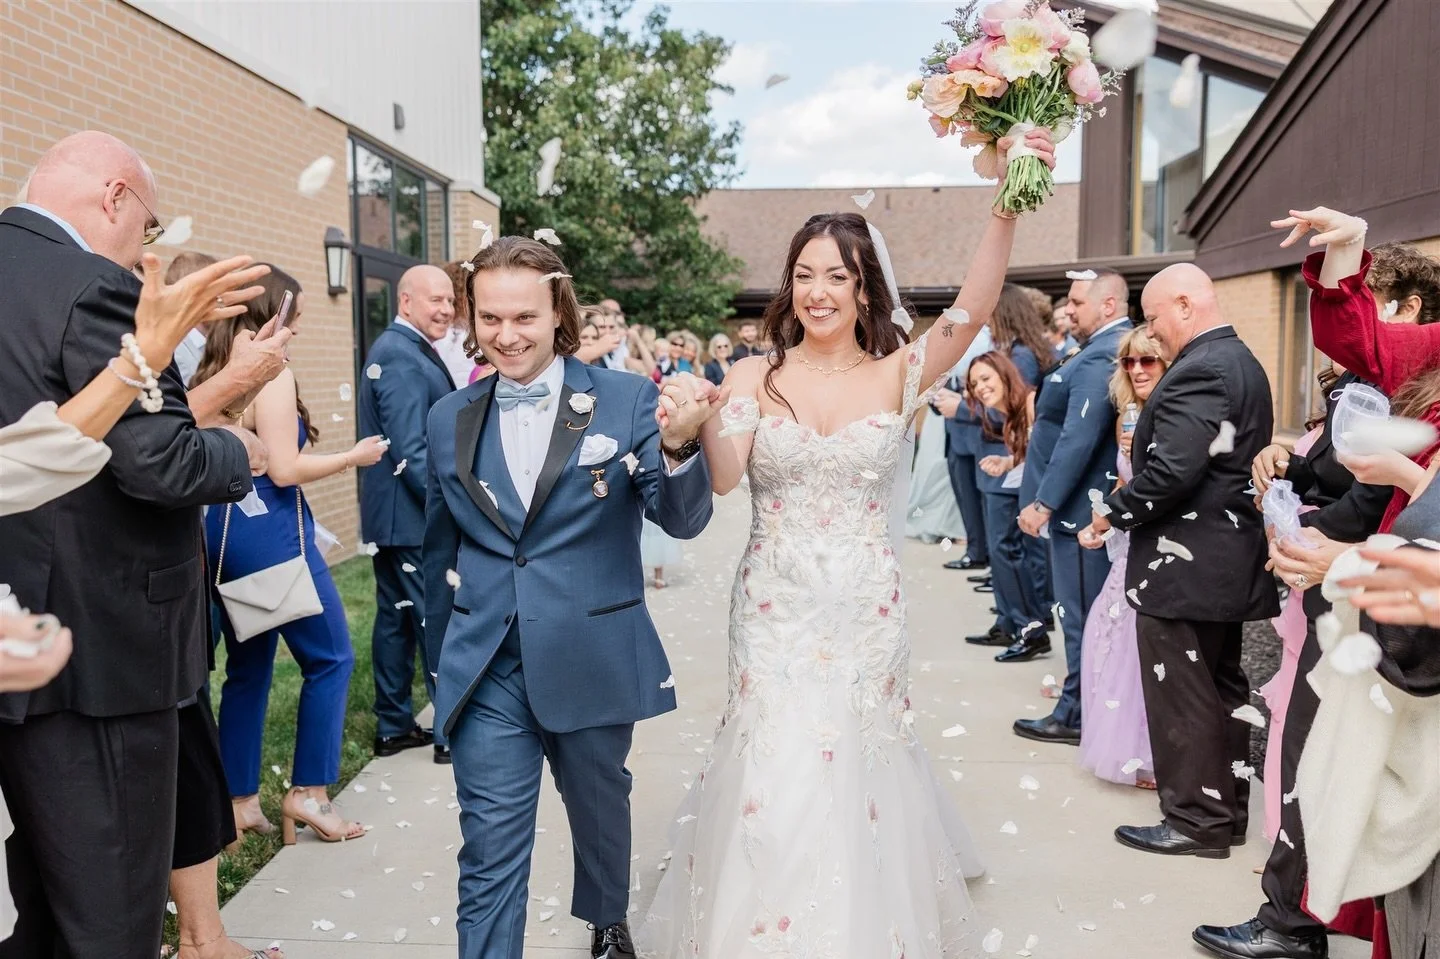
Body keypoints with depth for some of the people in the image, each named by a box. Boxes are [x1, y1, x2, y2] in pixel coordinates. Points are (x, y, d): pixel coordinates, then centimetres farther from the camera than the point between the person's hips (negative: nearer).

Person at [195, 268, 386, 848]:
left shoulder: (213, 369, 11)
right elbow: (285, 470, -17)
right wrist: (354, 456, -6)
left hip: (221, 529, 8)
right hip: (269, 530, -8)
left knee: (247, 666, 14)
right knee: (330, 658, 4)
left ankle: (239, 802, 19)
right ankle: (309, 793, 8)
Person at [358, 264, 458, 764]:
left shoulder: (399, 348, 14)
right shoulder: (403, 357, -18)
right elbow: (411, 450, -23)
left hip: (391, 515, 10)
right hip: (413, 517, -10)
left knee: (396, 616, 14)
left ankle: (393, 726, 23)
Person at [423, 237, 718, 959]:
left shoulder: (627, 401, -8)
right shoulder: (448, 420, 1)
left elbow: (683, 520, -17)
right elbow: (440, 552, 11)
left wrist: (678, 444, -37)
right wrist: (442, 665, 17)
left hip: (593, 662, 0)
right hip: (486, 673, 1)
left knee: (601, 811, 23)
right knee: (491, 851, 1)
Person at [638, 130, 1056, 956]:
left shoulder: (899, 375, -2)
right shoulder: (756, 377, -1)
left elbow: (973, 310, -18)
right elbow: (721, 476, -13)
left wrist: (1009, 206, -32)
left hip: (867, 611, 0)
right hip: (777, 608, 0)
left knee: (857, 773, 10)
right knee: (776, 775, 2)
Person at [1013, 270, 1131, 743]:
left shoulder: (1098, 359, -20)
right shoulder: (1122, 349, 11)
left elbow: (1078, 439, -26)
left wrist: (1043, 503, -22)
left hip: (1081, 507, -10)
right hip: (1102, 503, 10)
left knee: (1081, 615, 0)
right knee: (1099, 612, 18)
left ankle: (1076, 715, 10)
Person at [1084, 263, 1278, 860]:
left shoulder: (1199, 370, -19)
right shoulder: (1242, 362, 14)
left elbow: (1171, 471, -28)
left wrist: (1114, 512, -13)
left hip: (1182, 562, -10)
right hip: (1228, 558, 10)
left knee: (1181, 697, 1)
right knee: (1220, 686, 18)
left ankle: (1195, 819, 11)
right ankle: (1227, 807, 30)